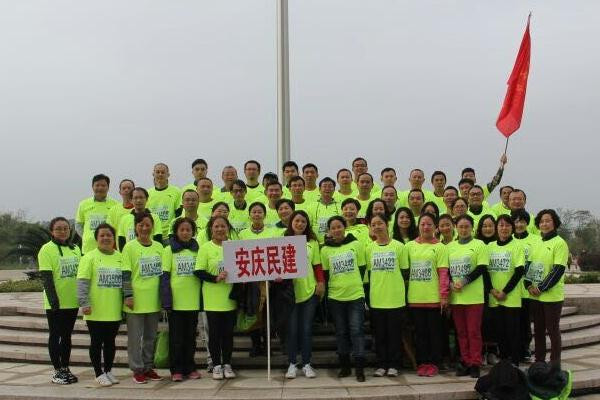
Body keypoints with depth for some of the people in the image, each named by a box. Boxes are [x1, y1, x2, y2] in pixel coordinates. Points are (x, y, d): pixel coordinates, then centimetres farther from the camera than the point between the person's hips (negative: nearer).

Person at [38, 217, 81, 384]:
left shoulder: (75, 249, 9)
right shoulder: (47, 249, -8)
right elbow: (46, 278, -14)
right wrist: (53, 300, -20)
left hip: (72, 302, 5)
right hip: (55, 303, -5)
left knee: (67, 335, 13)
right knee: (55, 336, 3)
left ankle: (65, 368, 22)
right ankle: (57, 371, 10)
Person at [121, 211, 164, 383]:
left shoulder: (158, 247, 8)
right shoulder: (130, 247, -5)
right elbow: (126, 274, -7)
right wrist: (128, 295, -12)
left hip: (154, 300, 4)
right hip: (136, 300, -4)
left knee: (150, 336, 12)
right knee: (135, 336, 3)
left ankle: (148, 367, 23)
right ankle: (137, 369, 12)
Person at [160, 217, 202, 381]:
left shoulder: (197, 250, 7)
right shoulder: (169, 250, 0)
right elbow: (164, 276, -4)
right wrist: (166, 300, -11)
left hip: (193, 301, 3)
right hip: (176, 301, -3)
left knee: (191, 336, 10)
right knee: (176, 337, 4)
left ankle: (190, 367, 20)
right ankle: (176, 370, 13)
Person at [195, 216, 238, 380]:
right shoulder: (205, 248, -4)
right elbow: (198, 271, -8)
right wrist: (216, 278, -20)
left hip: (230, 297, 3)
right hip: (212, 299, -2)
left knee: (228, 332, 10)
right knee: (214, 333, 6)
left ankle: (227, 364, 22)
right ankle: (216, 365, 18)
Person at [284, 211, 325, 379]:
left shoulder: (312, 242, 7)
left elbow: (317, 265, 8)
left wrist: (321, 282, -4)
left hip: (309, 291, 1)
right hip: (290, 291, -1)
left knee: (307, 329, 4)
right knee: (292, 329, 1)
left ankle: (306, 364, 15)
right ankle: (292, 364, 13)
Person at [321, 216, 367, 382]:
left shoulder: (356, 245, 0)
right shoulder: (325, 250, 4)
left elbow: (362, 268, 5)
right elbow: (324, 273, 9)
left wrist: (357, 285, 3)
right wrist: (324, 292, 5)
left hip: (356, 295, -2)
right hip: (335, 296, 2)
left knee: (356, 331, -3)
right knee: (341, 332, 10)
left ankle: (359, 368, 1)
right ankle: (344, 366, 20)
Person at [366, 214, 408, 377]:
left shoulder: (398, 246, -1)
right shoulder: (369, 248, 7)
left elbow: (405, 272, 4)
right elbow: (367, 272, 11)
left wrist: (396, 285, -1)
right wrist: (365, 296, 7)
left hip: (395, 298, -2)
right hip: (376, 298, 2)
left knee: (394, 333, 4)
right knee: (379, 333, 8)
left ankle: (393, 365, 14)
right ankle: (381, 364, 18)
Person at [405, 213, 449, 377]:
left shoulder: (440, 247, 0)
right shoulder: (410, 246, 8)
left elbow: (443, 273, -4)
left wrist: (444, 296, -10)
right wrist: (405, 292, 5)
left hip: (433, 298, -2)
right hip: (415, 298, 3)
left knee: (434, 331, 5)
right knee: (420, 331, 9)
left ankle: (433, 363, 14)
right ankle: (422, 363, 17)